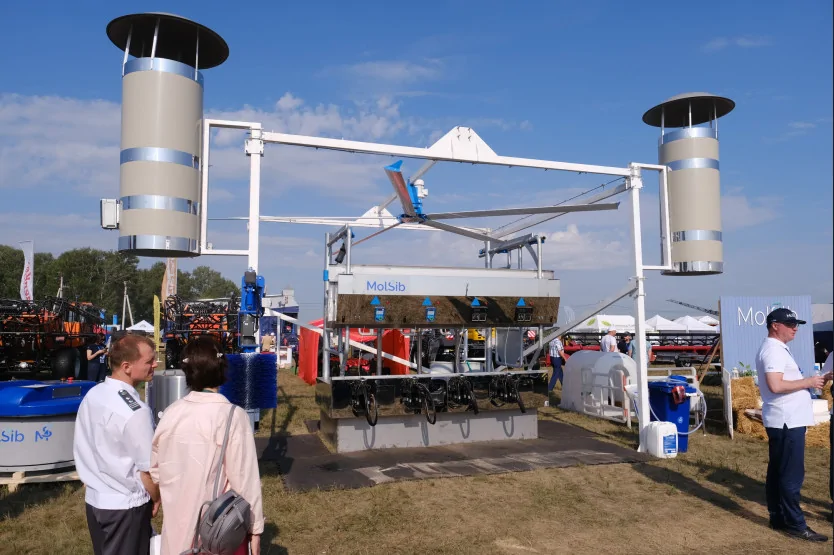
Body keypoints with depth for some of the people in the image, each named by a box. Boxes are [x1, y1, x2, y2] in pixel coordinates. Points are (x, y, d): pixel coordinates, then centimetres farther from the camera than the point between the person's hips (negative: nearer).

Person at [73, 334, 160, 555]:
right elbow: (148, 469, -19)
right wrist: (155, 498, 0)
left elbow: (82, 448, 8)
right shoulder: (135, 411, -26)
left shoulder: (92, 395, -3)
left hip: (94, 498, 7)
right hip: (125, 506, -7)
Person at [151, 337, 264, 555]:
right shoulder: (233, 416, -19)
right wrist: (255, 527, -7)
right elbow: (244, 478, -17)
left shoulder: (171, 413, -4)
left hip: (178, 526, 5)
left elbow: (154, 469, 5)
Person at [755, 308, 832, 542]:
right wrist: (807, 382, -17)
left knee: (777, 471, 14)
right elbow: (775, 385, -28)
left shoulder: (776, 349, 17)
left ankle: (778, 518, 22)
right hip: (788, 421, -11)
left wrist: (807, 383, 11)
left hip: (784, 420, 11)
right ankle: (795, 524, 4)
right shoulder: (773, 350, -17)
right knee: (792, 474, -4)